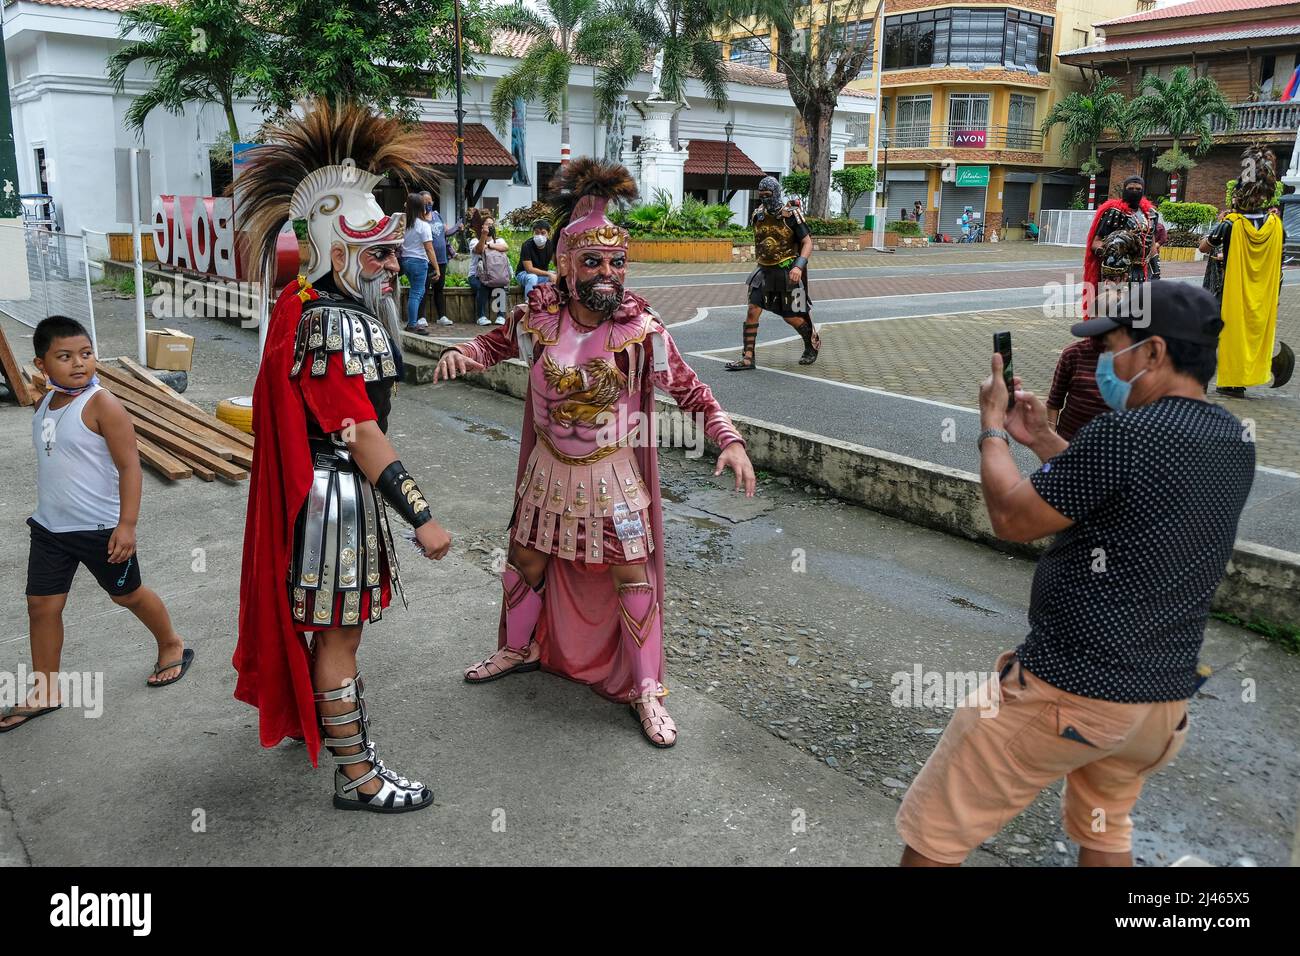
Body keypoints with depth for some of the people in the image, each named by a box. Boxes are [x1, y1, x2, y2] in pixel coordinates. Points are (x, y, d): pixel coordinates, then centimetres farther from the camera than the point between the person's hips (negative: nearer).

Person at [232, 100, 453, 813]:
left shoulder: (317, 305, 7)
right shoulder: (335, 325, -23)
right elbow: (363, 435, -27)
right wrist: (421, 517, -26)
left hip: (319, 484, 10)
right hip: (338, 491, -10)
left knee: (321, 619, 26)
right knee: (339, 632, 1)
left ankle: (312, 716, 47)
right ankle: (357, 777, 14)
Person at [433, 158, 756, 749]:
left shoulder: (641, 330, -19)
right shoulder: (540, 315, -12)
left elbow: (687, 388, -12)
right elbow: (498, 342, 7)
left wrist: (729, 439, -23)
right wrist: (462, 354, -14)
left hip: (612, 474, -3)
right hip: (548, 468, 3)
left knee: (632, 577, 0)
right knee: (526, 562, 17)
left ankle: (645, 690, 16)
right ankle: (520, 649, 45)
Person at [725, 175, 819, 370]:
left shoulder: (791, 215, -13)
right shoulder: (758, 215, 3)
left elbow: (807, 242, -16)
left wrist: (799, 266, -27)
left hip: (788, 272, -5)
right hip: (765, 271, 5)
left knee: (791, 317, 5)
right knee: (752, 311, -9)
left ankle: (813, 345, 33)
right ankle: (747, 358, -6)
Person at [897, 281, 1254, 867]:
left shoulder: (1127, 433, -21)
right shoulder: (1234, 443, 5)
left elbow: (1012, 518, -11)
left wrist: (992, 426, 2)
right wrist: (1040, 438, 17)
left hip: (1067, 690, -8)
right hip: (1163, 699, 8)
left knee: (934, 834, 5)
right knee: (1105, 832, 31)